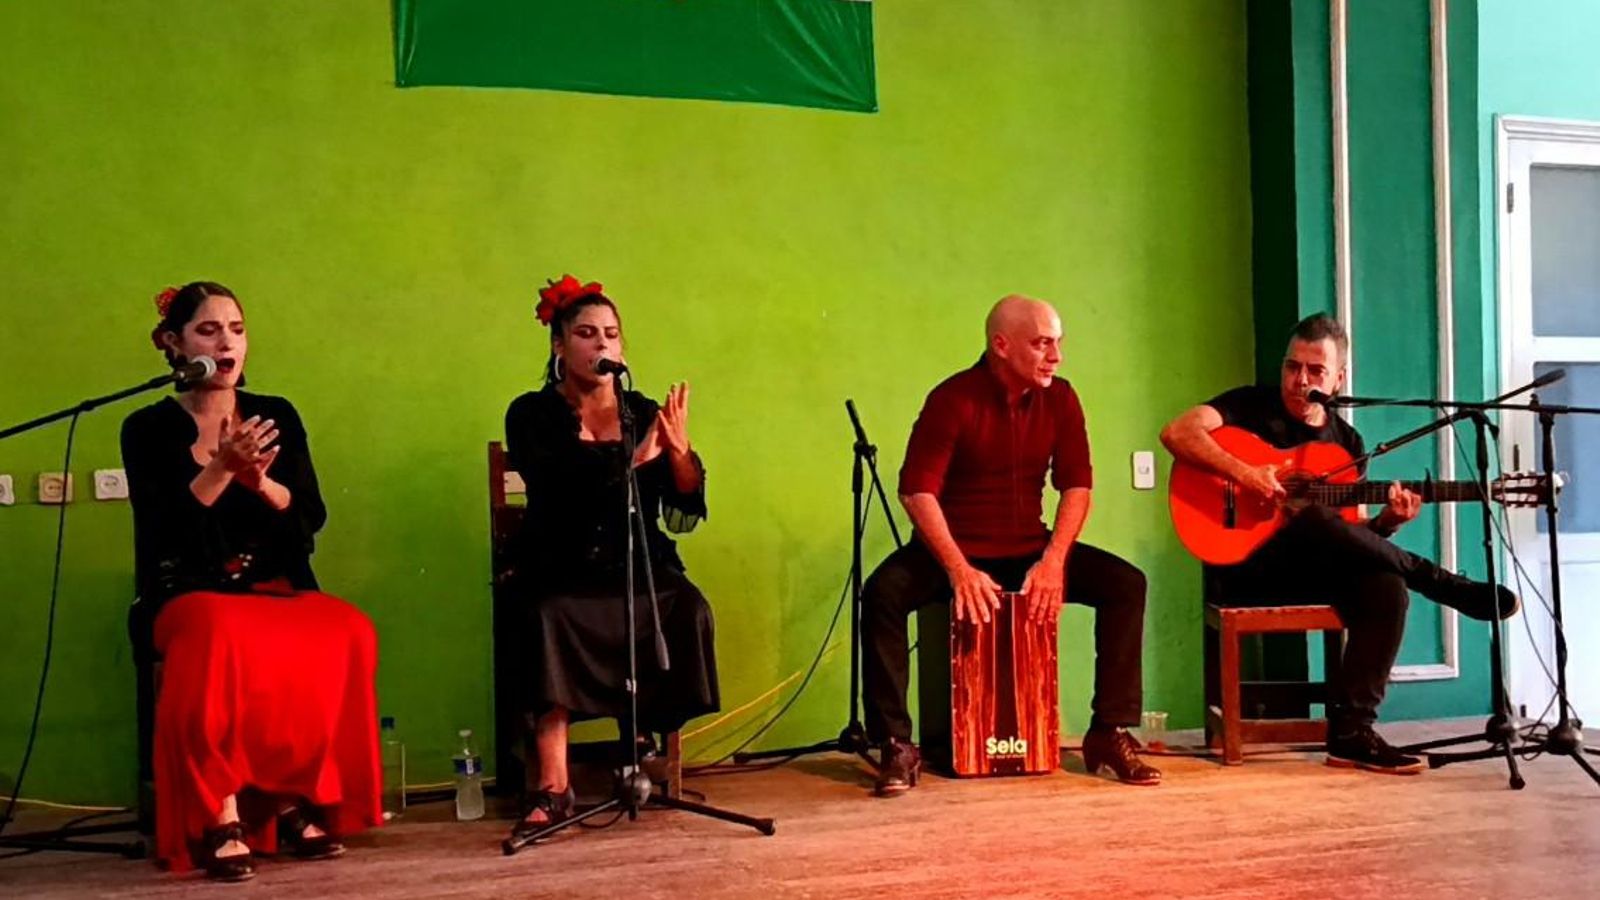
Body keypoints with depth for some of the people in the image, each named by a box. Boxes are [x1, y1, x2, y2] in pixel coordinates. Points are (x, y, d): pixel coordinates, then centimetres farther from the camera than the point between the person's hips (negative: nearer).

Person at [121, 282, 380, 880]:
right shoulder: (149, 429, 2)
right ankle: (220, 816, -33)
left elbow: (310, 517, 0)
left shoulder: (277, 417, 11)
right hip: (187, 593, -3)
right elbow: (160, 532, -11)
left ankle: (296, 800, -19)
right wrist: (221, 470, -21)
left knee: (348, 633, -29)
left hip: (275, 586, 3)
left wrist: (259, 480, -18)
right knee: (221, 633, -39)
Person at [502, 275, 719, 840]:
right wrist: (631, 457, -26)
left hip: (639, 566, 3)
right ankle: (553, 787, -32)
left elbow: (689, 504, 2)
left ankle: (641, 738, -6)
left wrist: (678, 451, -18)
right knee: (551, 618, -33)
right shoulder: (532, 415, 3)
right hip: (560, 567, -2)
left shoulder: (643, 411, 11)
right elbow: (558, 481, -17)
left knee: (687, 609, -26)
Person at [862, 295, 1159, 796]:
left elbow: (1076, 485, -1)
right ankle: (896, 746, -22)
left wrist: (1054, 560, -16)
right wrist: (959, 571, -28)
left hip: (1028, 550, 4)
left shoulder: (1059, 399, 0)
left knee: (1125, 583, -15)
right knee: (882, 593, -31)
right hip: (953, 548, -4)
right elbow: (918, 491, -19)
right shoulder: (954, 399, -14)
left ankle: (1111, 733, -8)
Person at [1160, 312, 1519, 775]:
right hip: (1249, 567, -5)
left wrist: (1386, 522, -9)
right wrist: (1243, 472, -28)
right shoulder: (1252, 405, 0)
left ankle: (1351, 731, -23)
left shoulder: (1347, 442, 14)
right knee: (1315, 520, -35)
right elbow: (1176, 433, -17)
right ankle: (1455, 590, -20)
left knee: (1387, 588, -27)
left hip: (1318, 572, 5)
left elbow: (1348, 535, 13)